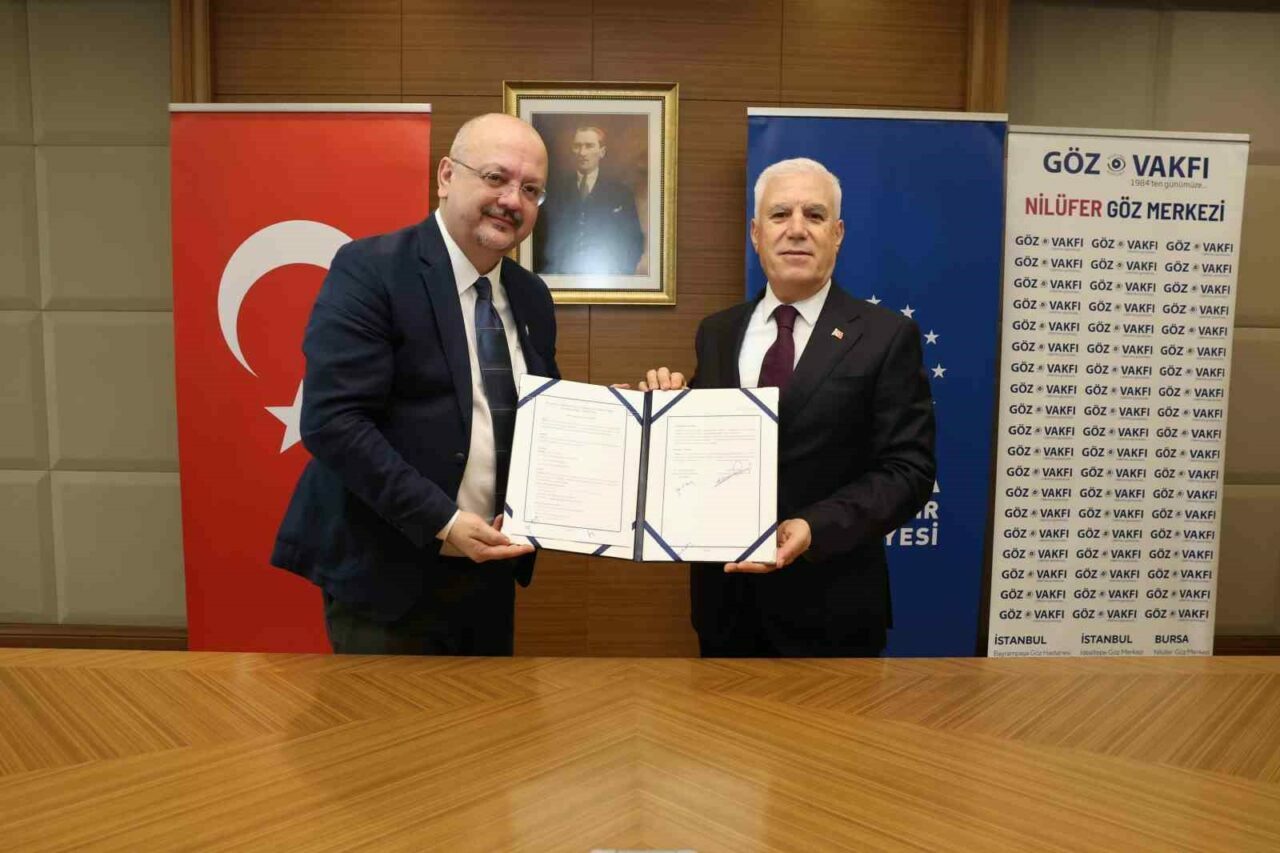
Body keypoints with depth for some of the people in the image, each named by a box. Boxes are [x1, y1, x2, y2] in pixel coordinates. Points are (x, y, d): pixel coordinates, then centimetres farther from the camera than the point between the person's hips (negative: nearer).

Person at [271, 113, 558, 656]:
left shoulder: (531, 296, 9)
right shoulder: (370, 269, -12)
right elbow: (331, 420, -20)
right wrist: (439, 521, -23)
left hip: (489, 570, 7)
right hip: (387, 572, -6)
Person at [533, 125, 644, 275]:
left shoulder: (621, 193, 9)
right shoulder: (555, 189, 11)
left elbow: (634, 241, 8)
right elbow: (540, 237, 11)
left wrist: (621, 271, -6)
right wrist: (548, 267, -4)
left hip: (605, 277, 0)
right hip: (559, 273, 0)